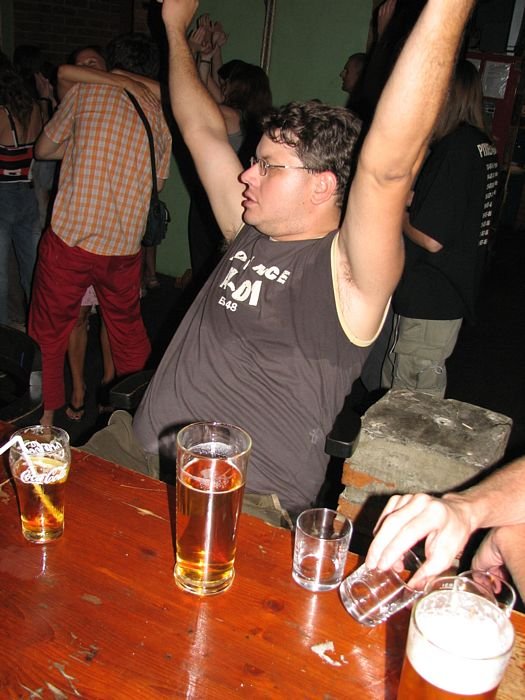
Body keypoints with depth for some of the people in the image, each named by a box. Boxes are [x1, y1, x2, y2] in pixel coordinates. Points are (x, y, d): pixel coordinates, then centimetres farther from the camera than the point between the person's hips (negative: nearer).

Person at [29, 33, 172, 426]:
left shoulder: (86, 93, 1)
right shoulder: (160, 117, 8)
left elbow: (44, 149, 10)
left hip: (70, 237, -3)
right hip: (125, 246, 3)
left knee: (50, 332, 12)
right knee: (129, 330, 20)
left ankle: (45, 417, 22)